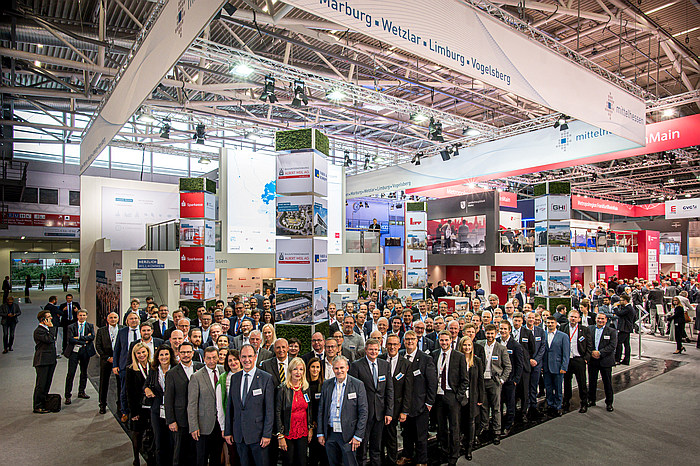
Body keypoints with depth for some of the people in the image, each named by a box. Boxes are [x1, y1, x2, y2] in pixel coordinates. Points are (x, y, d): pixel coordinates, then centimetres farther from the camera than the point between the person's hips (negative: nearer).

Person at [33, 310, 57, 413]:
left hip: (50, 361, 9)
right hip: (42, 361, -9)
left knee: (47, 384, 13)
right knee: (41, 385, -3)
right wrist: (50, 328, -17)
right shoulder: (38, 331, -13)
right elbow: (49, 340, -23)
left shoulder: (47, 329, 16)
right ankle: (37, 407, 5)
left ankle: (44, 404, 21)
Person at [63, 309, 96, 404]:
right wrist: (84, 341, -13)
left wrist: (78, 338, -13)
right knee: (71, 374, -4)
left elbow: (92, 337, -8)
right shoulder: (71, 327, 5)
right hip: (74, 351, -2)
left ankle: (81, 392, 25)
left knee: (84, 372, 12)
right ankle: (68, 395, 3)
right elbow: (70, 339, -8)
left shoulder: (90, 326, 8)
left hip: (85, 351, 2)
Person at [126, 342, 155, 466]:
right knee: (137, 433, 8)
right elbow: (129, 392, -3)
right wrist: (133, 411, -6)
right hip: (138, 407, -1)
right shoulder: (131, 370, -3)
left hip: (152, 406, 1)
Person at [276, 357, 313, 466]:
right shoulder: (283, 389, -10)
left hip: (303, 432, 4)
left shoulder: (306, 388, 4)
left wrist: (310, 428, 7)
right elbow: (278, 413, -10)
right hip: (288, 433, -4)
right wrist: (280, 436, -12)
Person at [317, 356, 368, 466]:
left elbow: (363, 412, -7)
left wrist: (358, 436, -10)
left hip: (348, 435, -3)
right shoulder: (326, 384, 5)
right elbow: (321, 409, 9)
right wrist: (320, 433, 6)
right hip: (330, 434, 3)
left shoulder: (358, 385, -7)